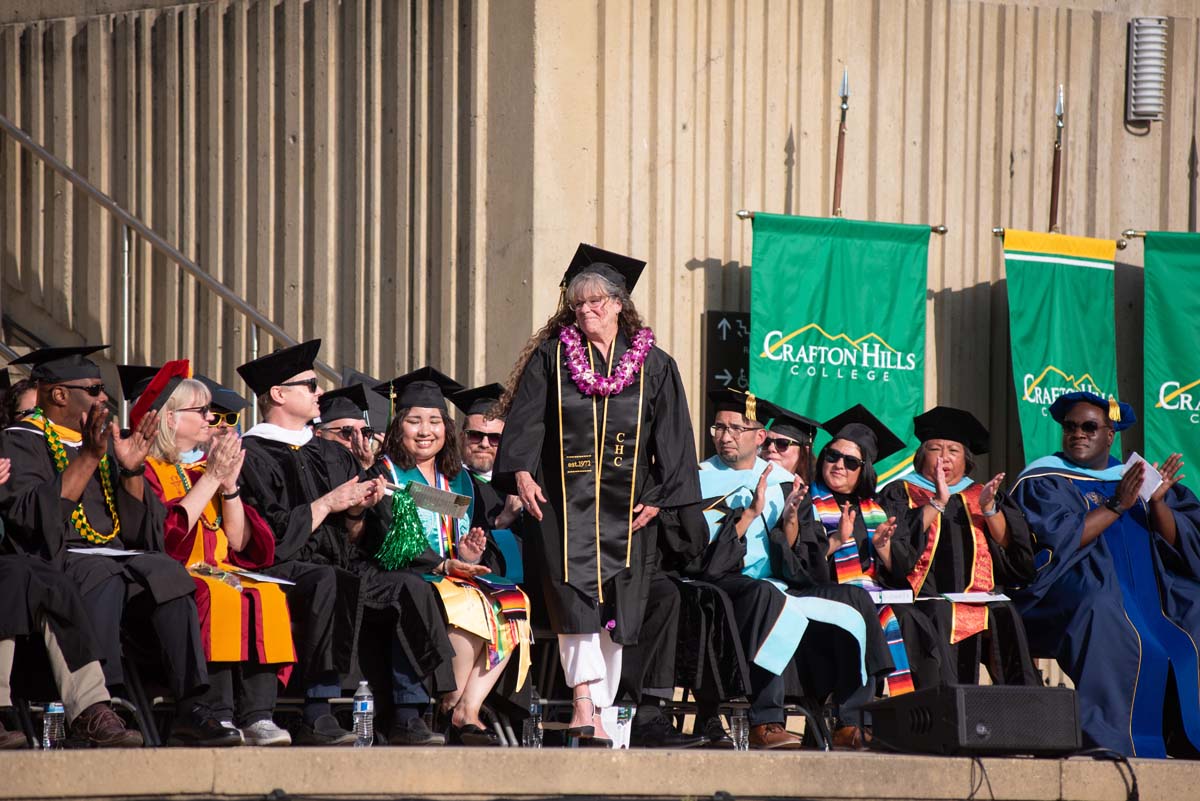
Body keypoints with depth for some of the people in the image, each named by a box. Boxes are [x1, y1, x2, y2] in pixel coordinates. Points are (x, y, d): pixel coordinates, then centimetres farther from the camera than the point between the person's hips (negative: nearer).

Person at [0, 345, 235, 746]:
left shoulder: (102, 441, 21)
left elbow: (138, 528, 16)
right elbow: (33, 514, -15)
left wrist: (131, 472, 0)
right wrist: (88, 458, -17)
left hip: (116, 556, 5)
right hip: (57, 559, -5)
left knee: (165, 570, -26)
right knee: (102, 575, -37)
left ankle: (190, 708, -35)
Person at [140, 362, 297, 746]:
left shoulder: (202, 469, 21)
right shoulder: (148, 470, 2)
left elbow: (240, 543, 13)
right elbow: (166, 532, -15)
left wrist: (230, 486, 1)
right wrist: (212, 480, -10)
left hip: (217, 570, 6)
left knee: (267, 596, -25)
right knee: (219, 597, -36)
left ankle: (258, 715, -34)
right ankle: (217, 714, -37)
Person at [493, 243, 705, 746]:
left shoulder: (654, 367, 9)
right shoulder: (551, 359, 8)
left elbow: (673, 439, 7)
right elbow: (524, 419, -1)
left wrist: (660, 497, -2)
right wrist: (521, 470, -17)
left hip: (625, 508, 2)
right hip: (566, 502, -2)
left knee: (615, 610, 4)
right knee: (576, 593, -18)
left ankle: (597, 711, 12)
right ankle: (583, 703, -28)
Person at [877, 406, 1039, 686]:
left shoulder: (980, 495, 26)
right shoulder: (900, 494, 17)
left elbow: (1012, 547, 11)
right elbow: (897, 542, -4)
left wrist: (989, 509, -4)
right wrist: (937, 503, -9)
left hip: (980, 599, 3)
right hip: (926, 599, -3)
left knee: (1005, 616, -30)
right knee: (941, 615, -36)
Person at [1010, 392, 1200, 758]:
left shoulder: (1132, 478, 20)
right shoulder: (1044, 480, 6)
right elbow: (1059, 540, -11)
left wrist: (1158, 502, -8)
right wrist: (1117, 505, -13)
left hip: (1146, 598, 6)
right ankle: (1105, 743, -38)